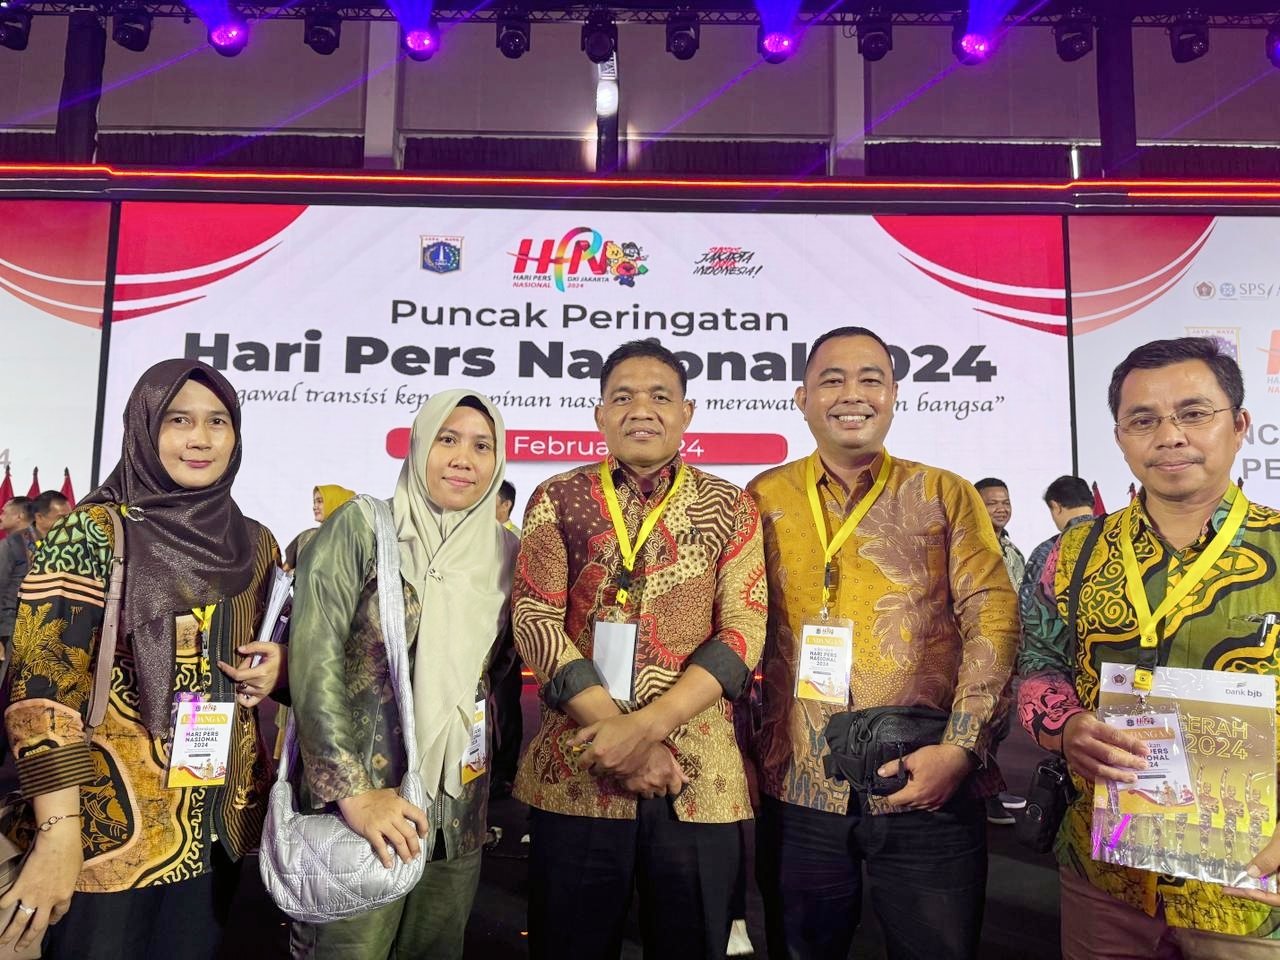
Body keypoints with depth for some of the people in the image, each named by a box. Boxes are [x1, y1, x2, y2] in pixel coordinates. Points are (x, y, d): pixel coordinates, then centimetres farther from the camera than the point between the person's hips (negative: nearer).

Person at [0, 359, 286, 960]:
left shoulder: (256, 544, 6)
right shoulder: (91, 533, -9)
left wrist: (277, 669, -5)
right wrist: (58, 836, -20)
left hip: (219, 821, 5)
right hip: (111, 826, -5)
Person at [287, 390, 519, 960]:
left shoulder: (503, 551, 6)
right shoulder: (360, 528, -7)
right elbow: (314, 656, -13)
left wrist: (503, 784, 9)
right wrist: (352, 791, -18)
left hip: (460, 814, 4)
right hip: (359, 808, -4)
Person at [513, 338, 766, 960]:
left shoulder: (731, 508, 4)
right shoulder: (558, 500, 4)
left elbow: (743, 633, -5)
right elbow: (535, 624, -5)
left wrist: (644, 726, -17)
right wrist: (618, 734, -14)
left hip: (698, 778, 0)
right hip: (573, 771, 0)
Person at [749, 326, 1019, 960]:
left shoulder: (945, 495, 4)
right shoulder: (763, 499, 5)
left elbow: (993, 619, -3)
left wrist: (961, 748, -13)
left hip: (927, 787, -1)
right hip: (798, 789, 1)